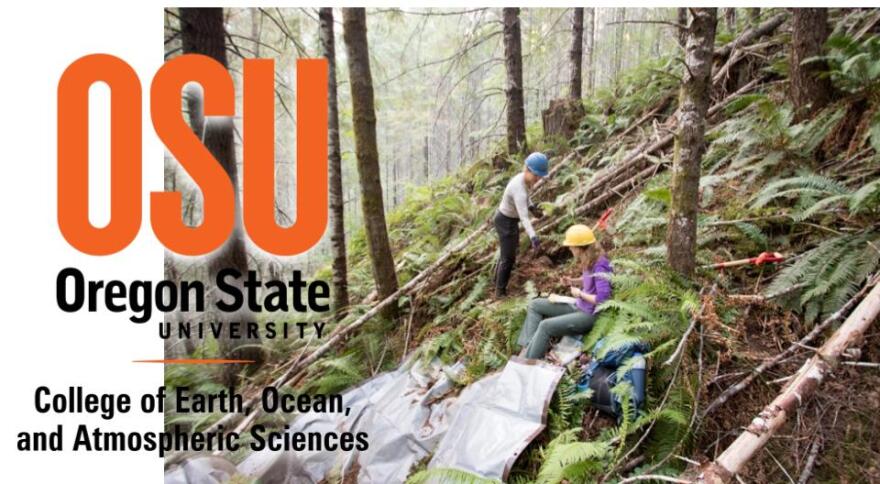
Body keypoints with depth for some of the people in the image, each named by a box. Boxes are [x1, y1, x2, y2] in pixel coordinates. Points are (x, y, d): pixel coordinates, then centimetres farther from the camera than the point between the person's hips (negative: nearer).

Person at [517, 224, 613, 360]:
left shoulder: (600, 266, -26)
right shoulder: (590, 261, 0)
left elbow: (602, 298, -30)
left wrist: (580, 294, -17)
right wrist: (573, 281, 3)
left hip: (589, 315, -10)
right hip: (578, 306, 10)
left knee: (546, 325, -24)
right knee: (535, 305, 7)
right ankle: (527, 347, -1)